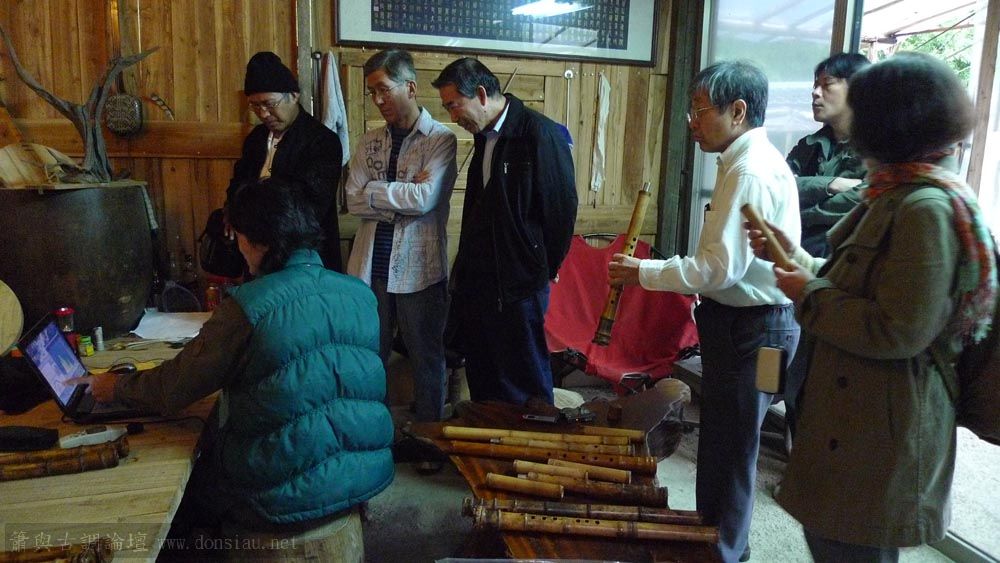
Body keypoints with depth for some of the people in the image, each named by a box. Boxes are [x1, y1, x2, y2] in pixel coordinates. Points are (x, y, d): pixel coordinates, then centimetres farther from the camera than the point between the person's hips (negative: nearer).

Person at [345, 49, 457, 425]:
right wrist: (403, 197, -12)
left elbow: (425, 200, -19)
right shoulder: (370, 142, 9)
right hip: (371, 266, 5)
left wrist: (374, 191, -8)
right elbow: (353, 201, -2)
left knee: (427, 359, 10)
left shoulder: (441, 140, -5)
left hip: (418, 268, -4)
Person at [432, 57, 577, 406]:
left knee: (524, 386, 4)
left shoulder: (540, 133, -14)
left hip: (518, 286, -8)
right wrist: (465, 267, 13)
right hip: (476, 282, 8)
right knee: (482, 382, 17)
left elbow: (562, 205, -13)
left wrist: (545, 269, -3)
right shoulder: (484, 136, 13)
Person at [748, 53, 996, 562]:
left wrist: (808, 293, -17)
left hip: (877, 434, -10)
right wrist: (796, 257, 13)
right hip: (855, 419, 10)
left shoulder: (926, 209, -22)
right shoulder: (899, 197, 10)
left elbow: (898, 332, -27)